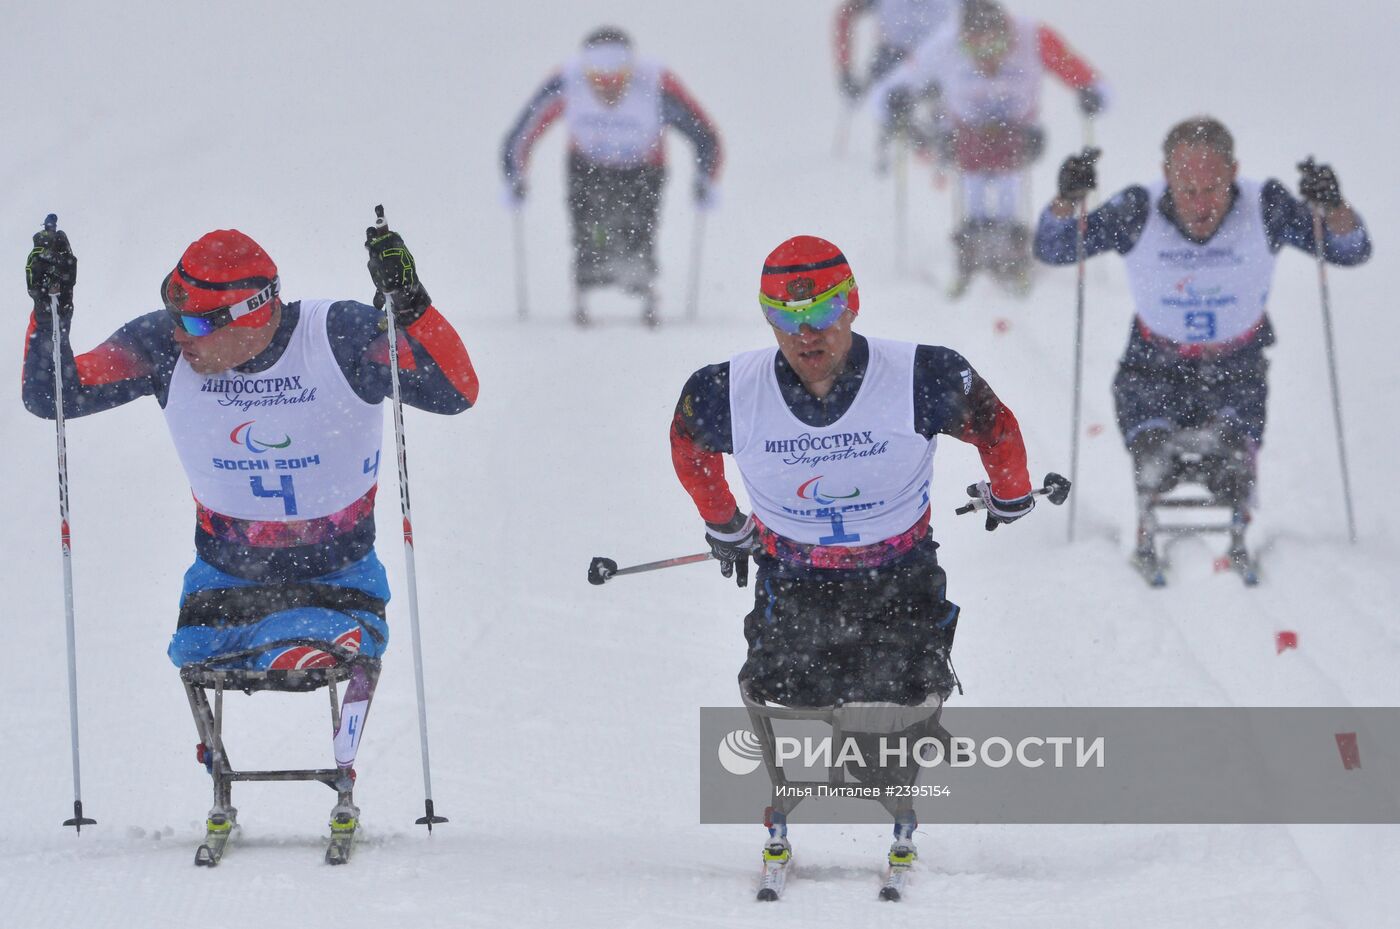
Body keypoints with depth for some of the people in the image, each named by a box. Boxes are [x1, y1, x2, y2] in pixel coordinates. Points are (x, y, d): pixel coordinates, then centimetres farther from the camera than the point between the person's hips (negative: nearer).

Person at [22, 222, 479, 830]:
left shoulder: (341, 337, -18)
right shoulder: (163, 347, -12)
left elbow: (455, 392, -25)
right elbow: (49, 396, -7)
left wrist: (408, 304, -40)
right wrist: (50, 309, -24)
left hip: (336, 574, -3)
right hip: (224, 578, 3)